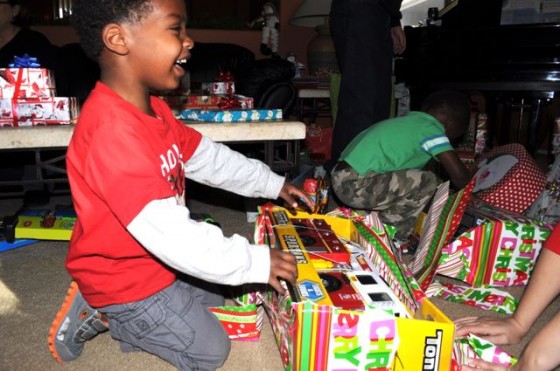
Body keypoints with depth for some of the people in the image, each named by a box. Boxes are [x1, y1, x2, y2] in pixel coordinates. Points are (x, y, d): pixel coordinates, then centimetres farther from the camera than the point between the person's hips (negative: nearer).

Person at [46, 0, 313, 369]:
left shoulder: (154, 109, -2)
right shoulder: (112, 133, -35)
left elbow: (208, 157, 7)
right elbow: (169, 233, -37)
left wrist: (272, 184, 6)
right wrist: (255, 261, -29)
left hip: (155, 259, 9)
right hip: (123, 279, -8)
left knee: (216, 292, 26)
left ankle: (106, 309, 16)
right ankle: (100, 314, 8)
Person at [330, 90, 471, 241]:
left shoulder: (411, 121, 21)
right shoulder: (431, 128, -5)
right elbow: (459, 175, -8)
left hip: (341, 179, 10)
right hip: (355, 186, -10)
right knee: (427, 181, -7)